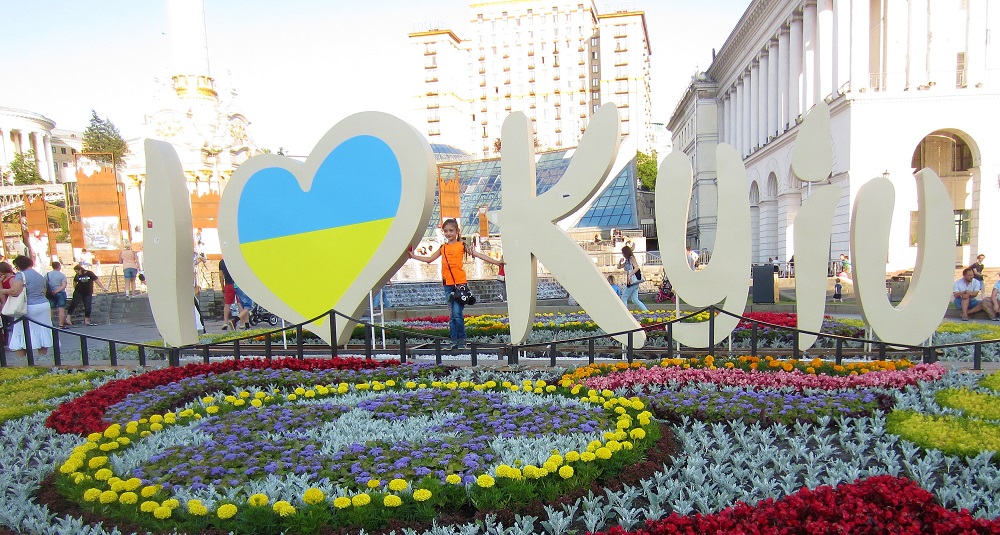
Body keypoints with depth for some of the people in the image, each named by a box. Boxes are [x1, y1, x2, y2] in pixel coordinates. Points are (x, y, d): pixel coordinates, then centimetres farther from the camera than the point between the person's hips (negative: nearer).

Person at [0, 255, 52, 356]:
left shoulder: (21, 275, -10)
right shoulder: (40, 276, 13)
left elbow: (15, 291, -21)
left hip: (28, 308, -7)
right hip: (44, 305, 7)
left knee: (22, 336, 2)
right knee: (41, 334, 9)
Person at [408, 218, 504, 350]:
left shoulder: (462, 245, 1)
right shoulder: (443, 248, 13)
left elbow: (478, 255, -3)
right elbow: (429, 259, 24)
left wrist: (495, 262, -9)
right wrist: (413, 256, 23)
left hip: (460, 283, -4)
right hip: (448, 285, 4)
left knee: (457, 313, -10)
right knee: (453, 315, 9)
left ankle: (462, 341, 1)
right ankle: (454, 341, 13)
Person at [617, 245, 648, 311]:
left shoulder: (632, 258, -6)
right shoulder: (627, 261, 19)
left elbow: (636, 268, -18)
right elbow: (619, 267, 26)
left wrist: (629, 275, -24)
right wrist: (620, 260, 7)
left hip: (633, 281, -9)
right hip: (630, 282, 9)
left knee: (624, 298, -4)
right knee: (635, 300, 6)